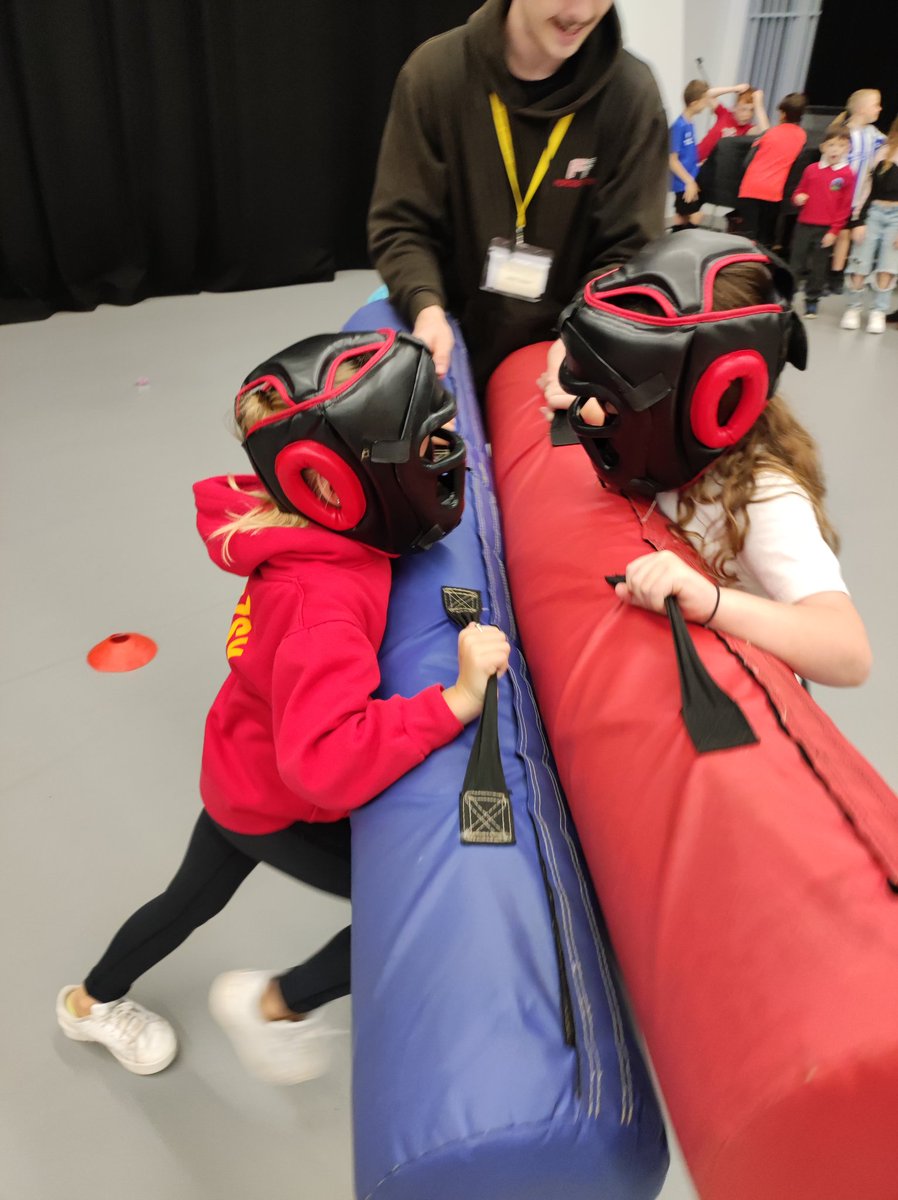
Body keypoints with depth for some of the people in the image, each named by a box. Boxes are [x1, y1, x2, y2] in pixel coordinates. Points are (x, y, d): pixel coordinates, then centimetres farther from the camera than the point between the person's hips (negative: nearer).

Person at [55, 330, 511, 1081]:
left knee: (195, 898, 31)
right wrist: (455, 702, -49)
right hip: (277, 807, -8)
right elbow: (327, 757, -50)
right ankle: (278, 1006, 21)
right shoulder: (323, 602, -41)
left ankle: (92, 1001, 60)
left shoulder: (314, 530, -16)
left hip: (242, 767, 8)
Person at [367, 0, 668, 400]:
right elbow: (400, 224, -8)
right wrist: (426, 307, -26)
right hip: (454, 352, 1)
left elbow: (628, 250, -10)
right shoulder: (435, 71, -8)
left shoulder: (632, 93, -9)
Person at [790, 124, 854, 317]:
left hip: (826, 229, -2)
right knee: (796, 263, 6)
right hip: (804, 225, 2)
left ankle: (812, 301, 17)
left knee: (818, 267, 6)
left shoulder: (847, 175, -4)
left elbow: (845, 206, -4)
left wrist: (834, 231, -8)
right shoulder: (811, 169, 4)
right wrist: (798, 197, -8)